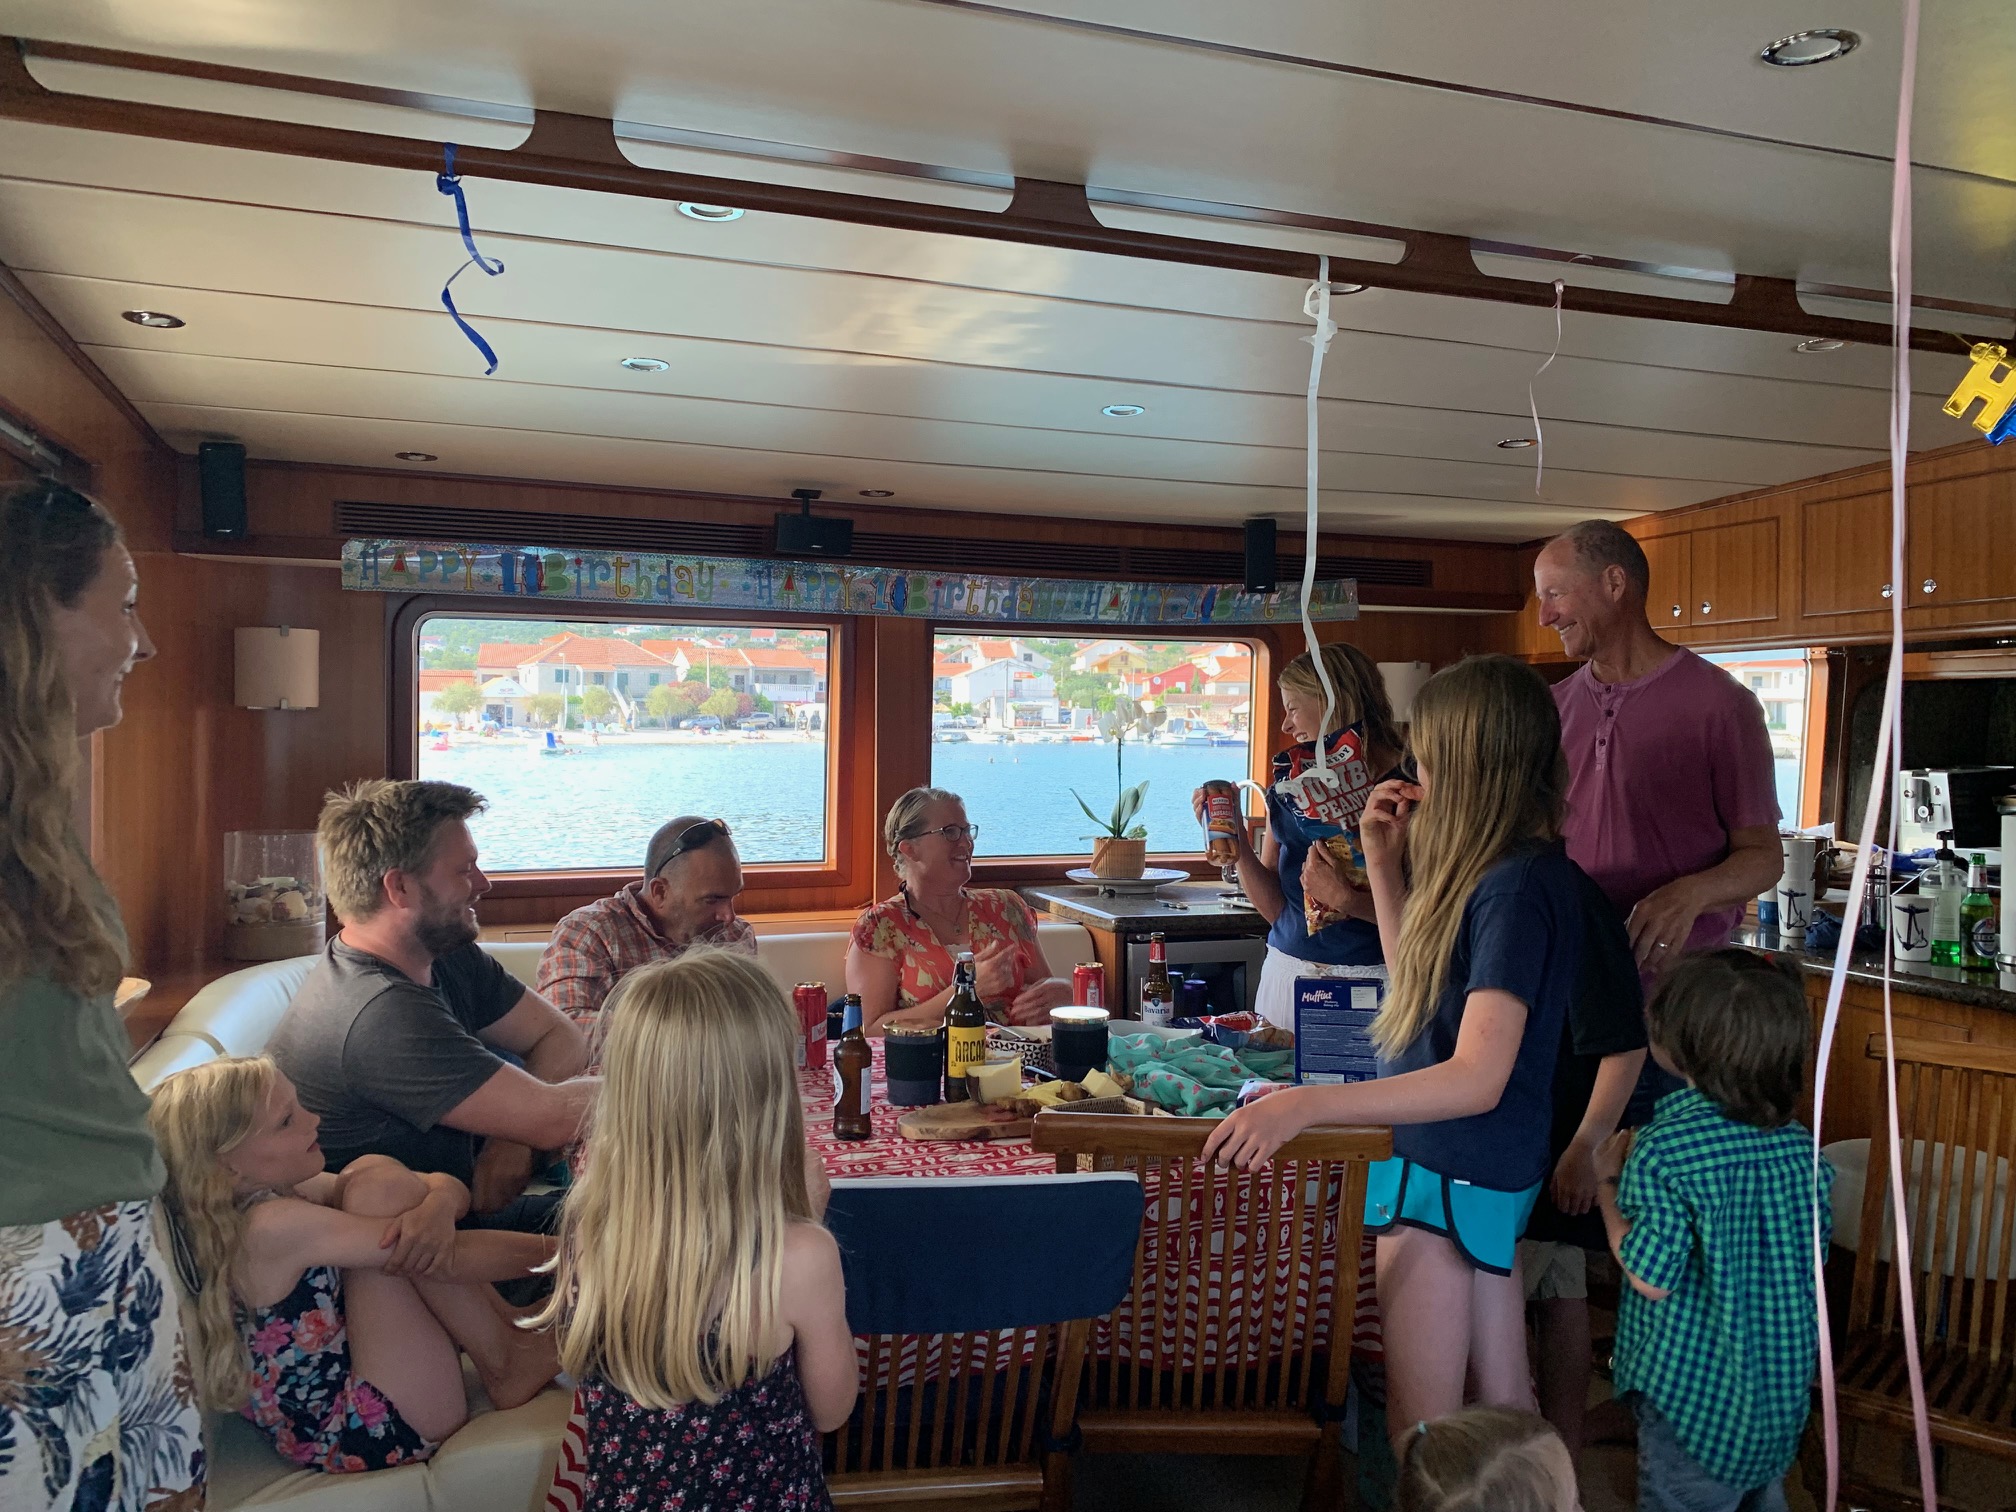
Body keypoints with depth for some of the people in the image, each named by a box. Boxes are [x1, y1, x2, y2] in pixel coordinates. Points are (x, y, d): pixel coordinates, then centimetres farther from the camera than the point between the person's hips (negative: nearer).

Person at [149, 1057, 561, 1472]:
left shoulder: (277, 1192, 3)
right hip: (380, 1425, -9)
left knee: (372, 1175, -1)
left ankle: (509, 1325, -1)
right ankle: (505, 1362, -6)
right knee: (379, 1187, -18)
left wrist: (438, 1206, -27)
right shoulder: (271, 1228, -24)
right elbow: (443, 1259, -25)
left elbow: (450, 1187, -3)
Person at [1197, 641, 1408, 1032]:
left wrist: (1346, 898, -23)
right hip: (1287, 970, 5)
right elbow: (1276, 909, 7)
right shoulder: (1288, 785, 7)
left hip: (1366, 981, -5)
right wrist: (1238, 845, -6)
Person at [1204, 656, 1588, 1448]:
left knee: (1421, 1432, 2)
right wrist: (1385, 866, 9)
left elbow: (1477, 1078, -30)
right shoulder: (1508, 870, 8)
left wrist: (1308, 1104, -38)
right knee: (1505, 1407, 21)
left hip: (1446, 1177, -10)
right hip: (1487, 1173, 10)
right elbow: (1422, 978, 19)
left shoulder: (1518, 886, -23)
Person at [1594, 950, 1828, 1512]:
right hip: (1786, 1388, 6)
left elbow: (1652, 1280, -21)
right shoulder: (1801, 1145, -7)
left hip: (1694, 1392, -6)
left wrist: (1607, 1184, -9)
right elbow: (1815, 1251, 6)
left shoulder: (1663, 1149, -25)